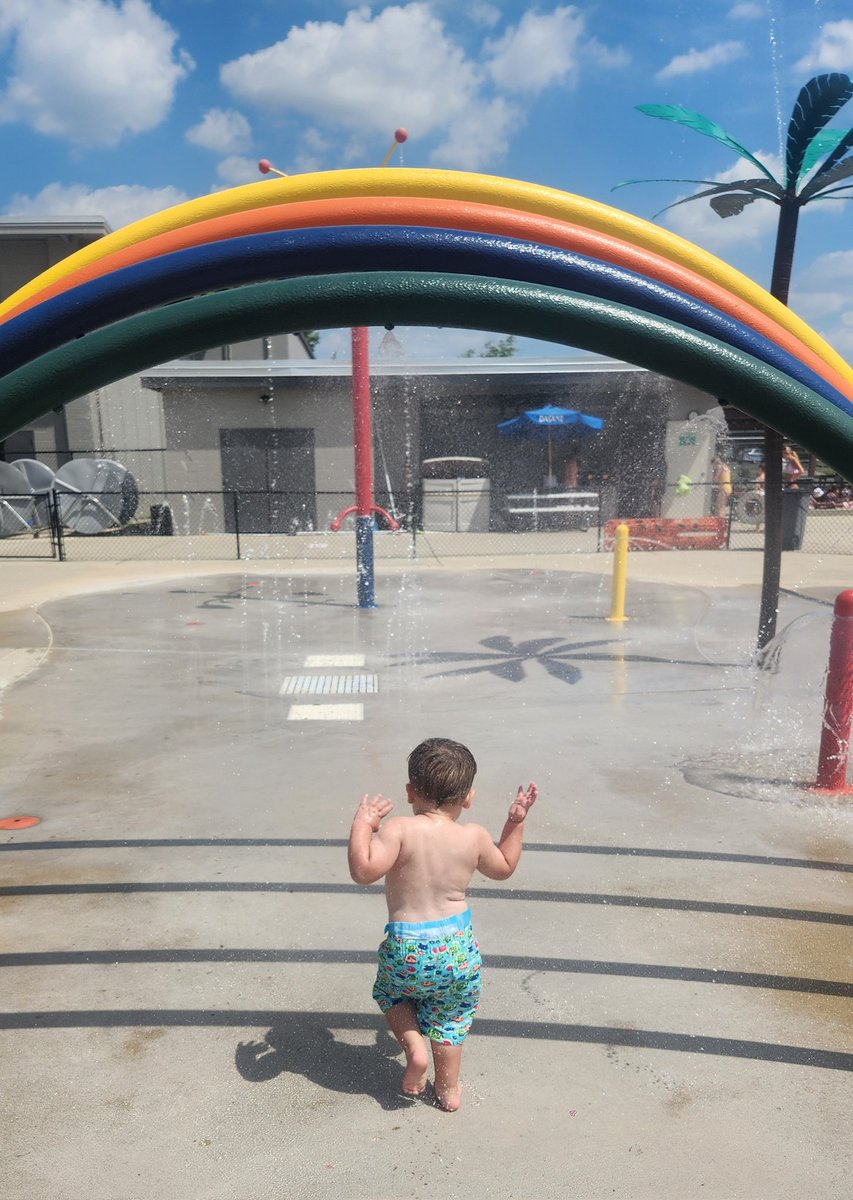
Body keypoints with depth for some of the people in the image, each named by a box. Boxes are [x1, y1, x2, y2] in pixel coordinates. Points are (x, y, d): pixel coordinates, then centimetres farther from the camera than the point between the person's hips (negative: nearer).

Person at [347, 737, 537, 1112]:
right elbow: (504, 868, 12)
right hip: (459, 948, 3)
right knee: (449, 1019, 27)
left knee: (390, 992, 31)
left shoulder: (398, 829, -19)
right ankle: (448, 1090, 38)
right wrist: (516, 821, 17)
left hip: (406, 950, -2)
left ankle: (414, 1047, 14)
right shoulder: (474, 837, -7)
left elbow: (363, 870, -28)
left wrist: (362, 824, -17)